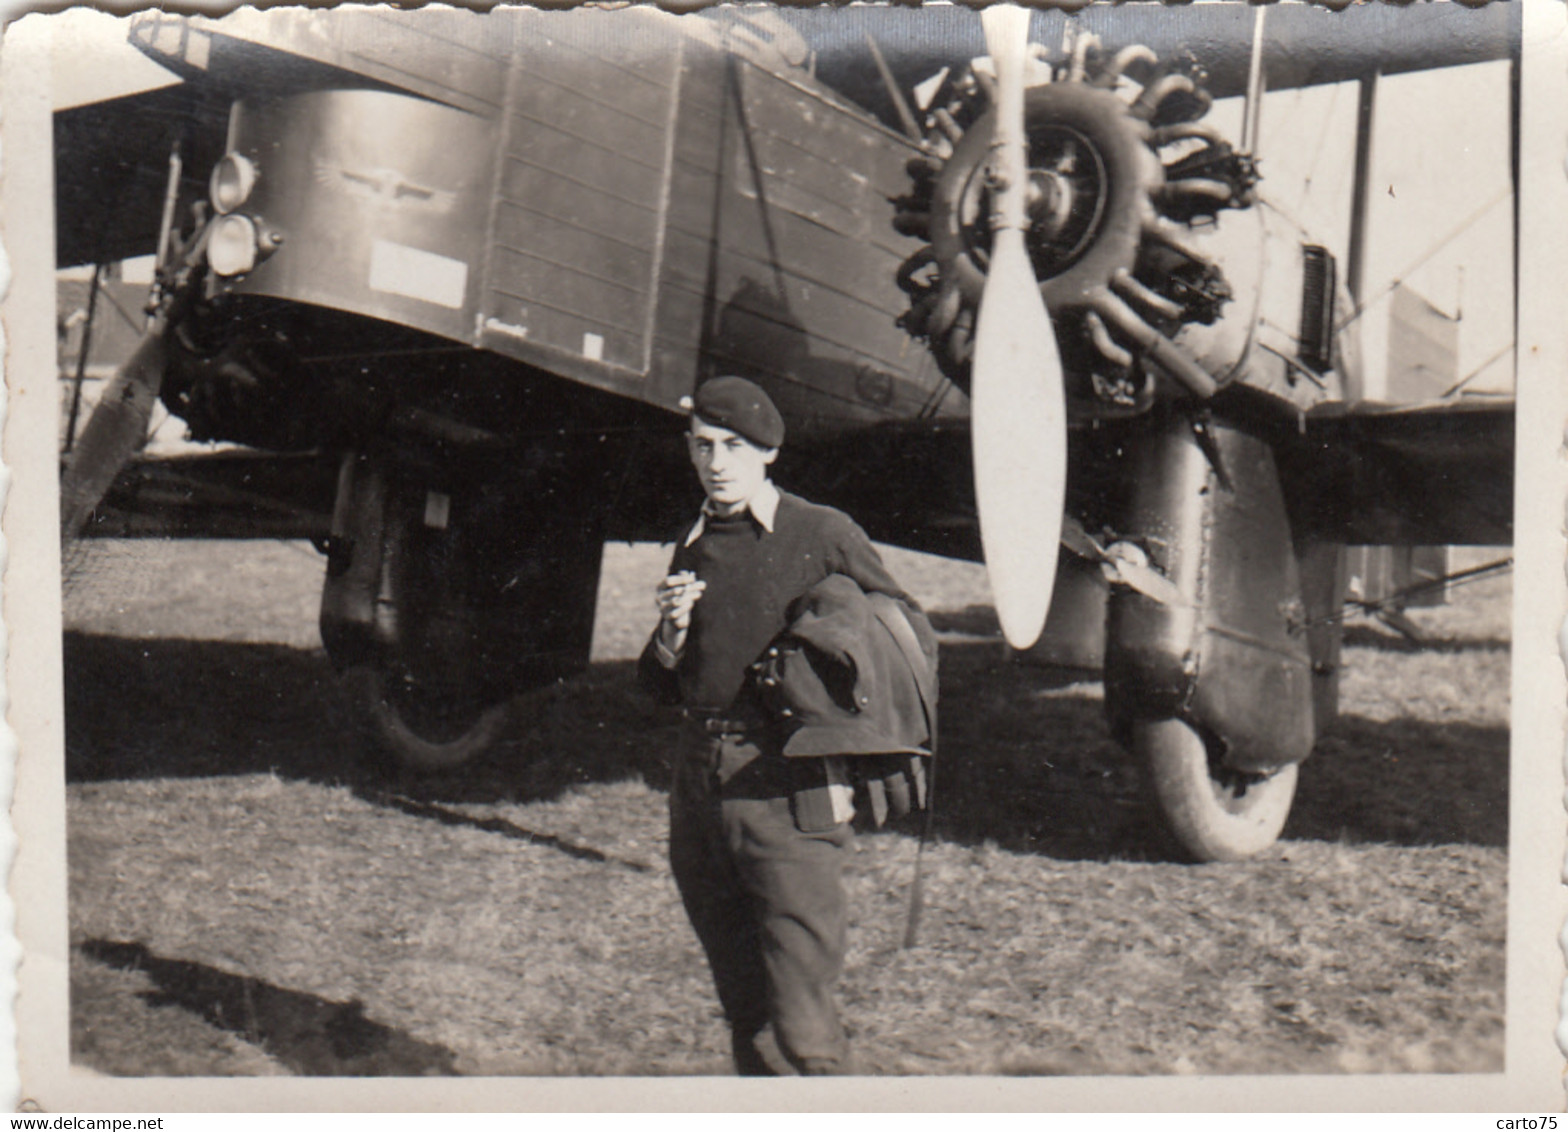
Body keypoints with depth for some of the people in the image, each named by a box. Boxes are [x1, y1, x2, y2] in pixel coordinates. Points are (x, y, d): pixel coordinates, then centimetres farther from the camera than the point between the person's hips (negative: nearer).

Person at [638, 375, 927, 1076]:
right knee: (746, 1016, 13)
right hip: (700, 788, 6)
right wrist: (671, 635, -2)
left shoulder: (823, 534, -2)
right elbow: (661, 689, 19)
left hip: (791, 793, -5)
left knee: (801, 1028, -10)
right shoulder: (692, 549, 14)